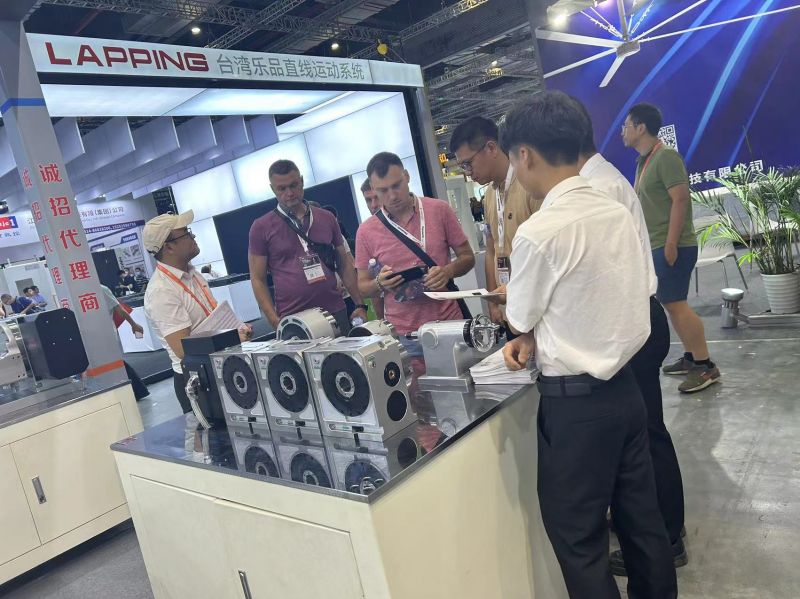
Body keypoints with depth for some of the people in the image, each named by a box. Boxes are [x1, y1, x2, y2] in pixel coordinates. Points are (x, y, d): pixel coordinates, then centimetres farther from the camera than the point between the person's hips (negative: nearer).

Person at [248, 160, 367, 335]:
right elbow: (258, 280, 0)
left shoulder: (326, 218, 9)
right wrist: (275, 321, -10)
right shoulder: (261, 228, 1)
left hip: (336, 313, 3)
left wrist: (360, 305, 5)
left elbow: (345, 265, 12)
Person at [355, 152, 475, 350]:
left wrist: (448, 271, -14)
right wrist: (380, 284, -14)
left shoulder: (440, 210, -1)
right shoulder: (366, 231, 0)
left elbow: (467, 257, 6)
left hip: (449, 323, 1)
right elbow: (362, 286, 7)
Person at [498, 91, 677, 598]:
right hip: (624, 387, 8)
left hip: (576, 403, -7)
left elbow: (520, 317, -6)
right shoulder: (618, 213, 1)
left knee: (578, 538, 10)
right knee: (642, 518, 21)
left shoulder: (538, 233, -21)